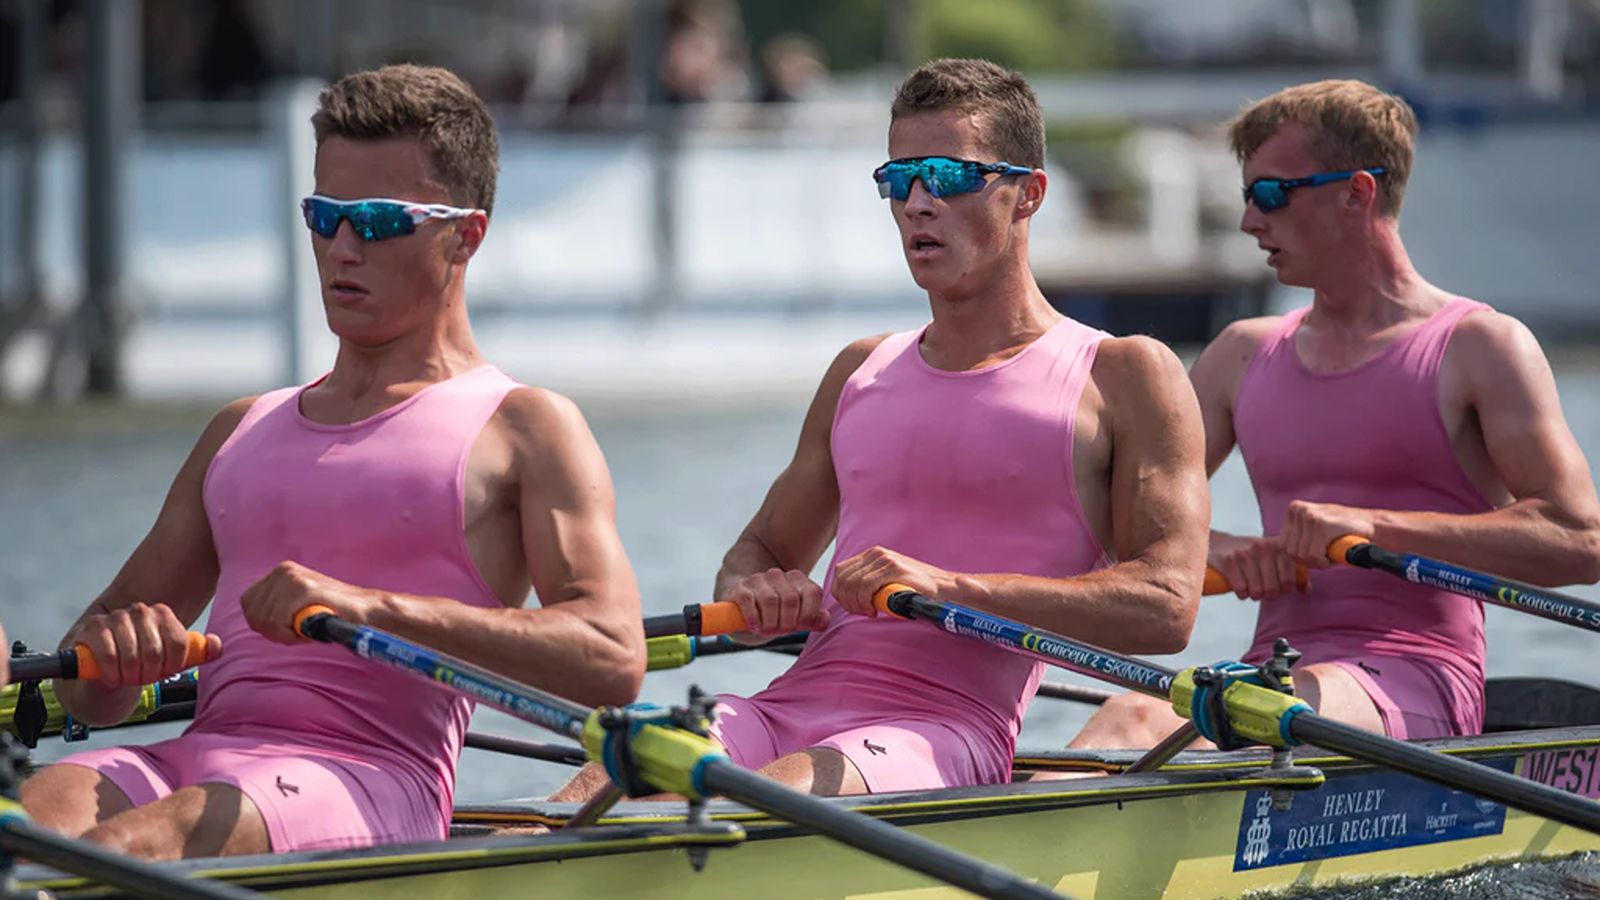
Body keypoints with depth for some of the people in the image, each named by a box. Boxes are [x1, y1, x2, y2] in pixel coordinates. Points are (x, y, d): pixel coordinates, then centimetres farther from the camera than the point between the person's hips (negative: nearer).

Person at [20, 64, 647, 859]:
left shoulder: (523, 429, 12)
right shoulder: (242, 432, 30)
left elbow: (613, 660, -6)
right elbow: (91, 697, 27)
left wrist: (370, 609, -17)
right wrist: (102, 648, -1)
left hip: (379, 780, -4)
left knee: (142, 842, -37)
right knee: (40, 807, -32)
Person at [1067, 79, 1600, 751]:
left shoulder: (1479, 346, 4)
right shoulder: (1245, 354, 22)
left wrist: (1373, 525, -15)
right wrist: (1219, 550, -6)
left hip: (1416, 687, -5)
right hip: (1275, 666, 5)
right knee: (1133, 717, -30)